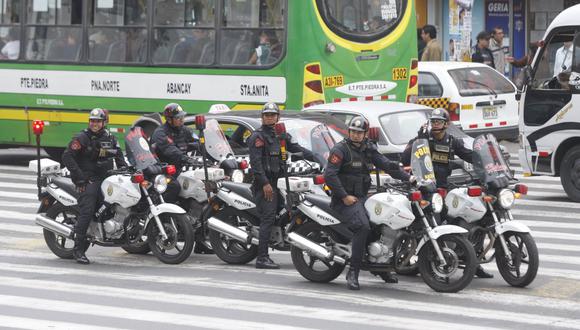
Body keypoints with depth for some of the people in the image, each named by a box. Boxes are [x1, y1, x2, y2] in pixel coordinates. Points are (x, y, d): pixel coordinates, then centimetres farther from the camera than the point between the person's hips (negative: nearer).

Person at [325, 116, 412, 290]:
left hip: (362, 197, 8)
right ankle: (353, 272, -27)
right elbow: (329, 175, -15)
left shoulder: (369, 149, 14)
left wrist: (407, 177, -5)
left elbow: (386, 164, 7)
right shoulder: (340, 149, -6)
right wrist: (344, 196, -18)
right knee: (363, 226, -30)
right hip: (346, 200, -8)